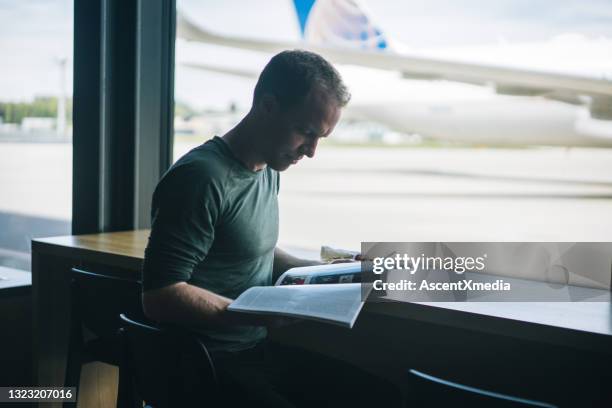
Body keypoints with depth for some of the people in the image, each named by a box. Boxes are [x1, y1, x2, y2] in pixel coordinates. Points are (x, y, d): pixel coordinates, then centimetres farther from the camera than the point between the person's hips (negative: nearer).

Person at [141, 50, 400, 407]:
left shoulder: (269, 170, 10)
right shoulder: (201, 177, -19)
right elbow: (159, 297, -22)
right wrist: (263, 315, -25)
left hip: (259, 350, 8)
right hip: (212, 366, -8)